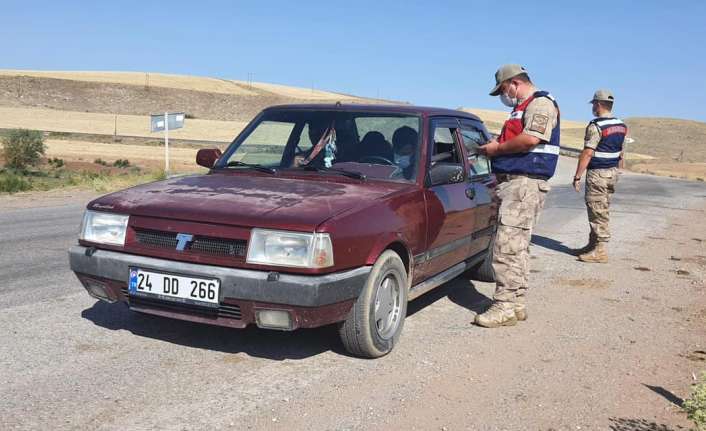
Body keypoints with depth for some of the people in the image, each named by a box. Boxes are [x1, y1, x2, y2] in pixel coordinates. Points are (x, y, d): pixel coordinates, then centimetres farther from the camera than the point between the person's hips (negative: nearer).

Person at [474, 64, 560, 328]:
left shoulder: (541, 103, -6)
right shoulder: (522, 108, 24)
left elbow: (531, 139, -21)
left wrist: (497, 149, -11)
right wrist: (495, 147, 11)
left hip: (525, 184, -11)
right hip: (513, 183, 11)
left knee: (507, 246, -15)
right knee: (517, 247, 12)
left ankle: (505, 307, -12)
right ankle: (517, 304, 19)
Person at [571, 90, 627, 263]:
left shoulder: (596, 125, -16)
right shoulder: (621, 125, 11)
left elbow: (587, 153, -19)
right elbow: (620, 153, 15)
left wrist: (577, 176, -16)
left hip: (597, 173, -9)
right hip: (612, 172, 9)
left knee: (598, 212, -4)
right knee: (601, 211, 15)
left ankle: (600, 251, -1)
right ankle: (592, 245, 23)